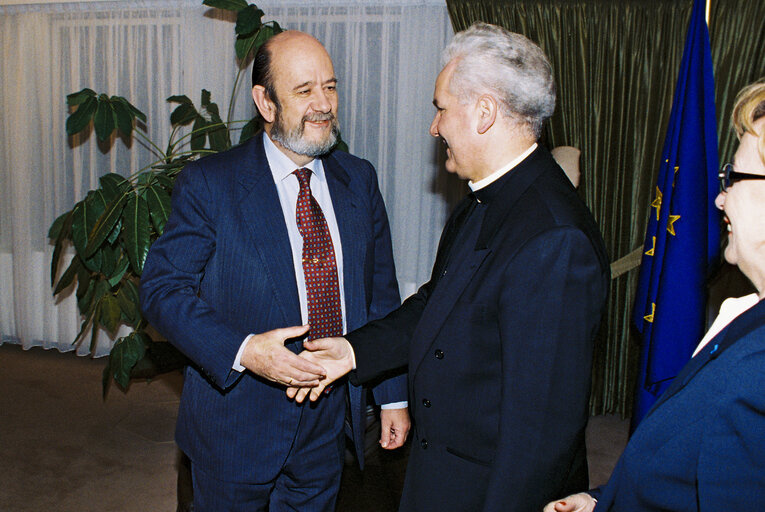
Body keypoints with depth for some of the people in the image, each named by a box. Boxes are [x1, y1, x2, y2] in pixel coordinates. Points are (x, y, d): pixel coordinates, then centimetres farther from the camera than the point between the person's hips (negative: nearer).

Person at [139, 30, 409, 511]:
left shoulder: (359, 180, 2)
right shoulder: (209, 183, -11)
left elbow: (381, 295, 6)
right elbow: (162, 288, -11)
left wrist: (395, 396, 6)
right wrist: (242, 350, -26)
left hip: (330, 423, 4)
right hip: (238, 423, -3)